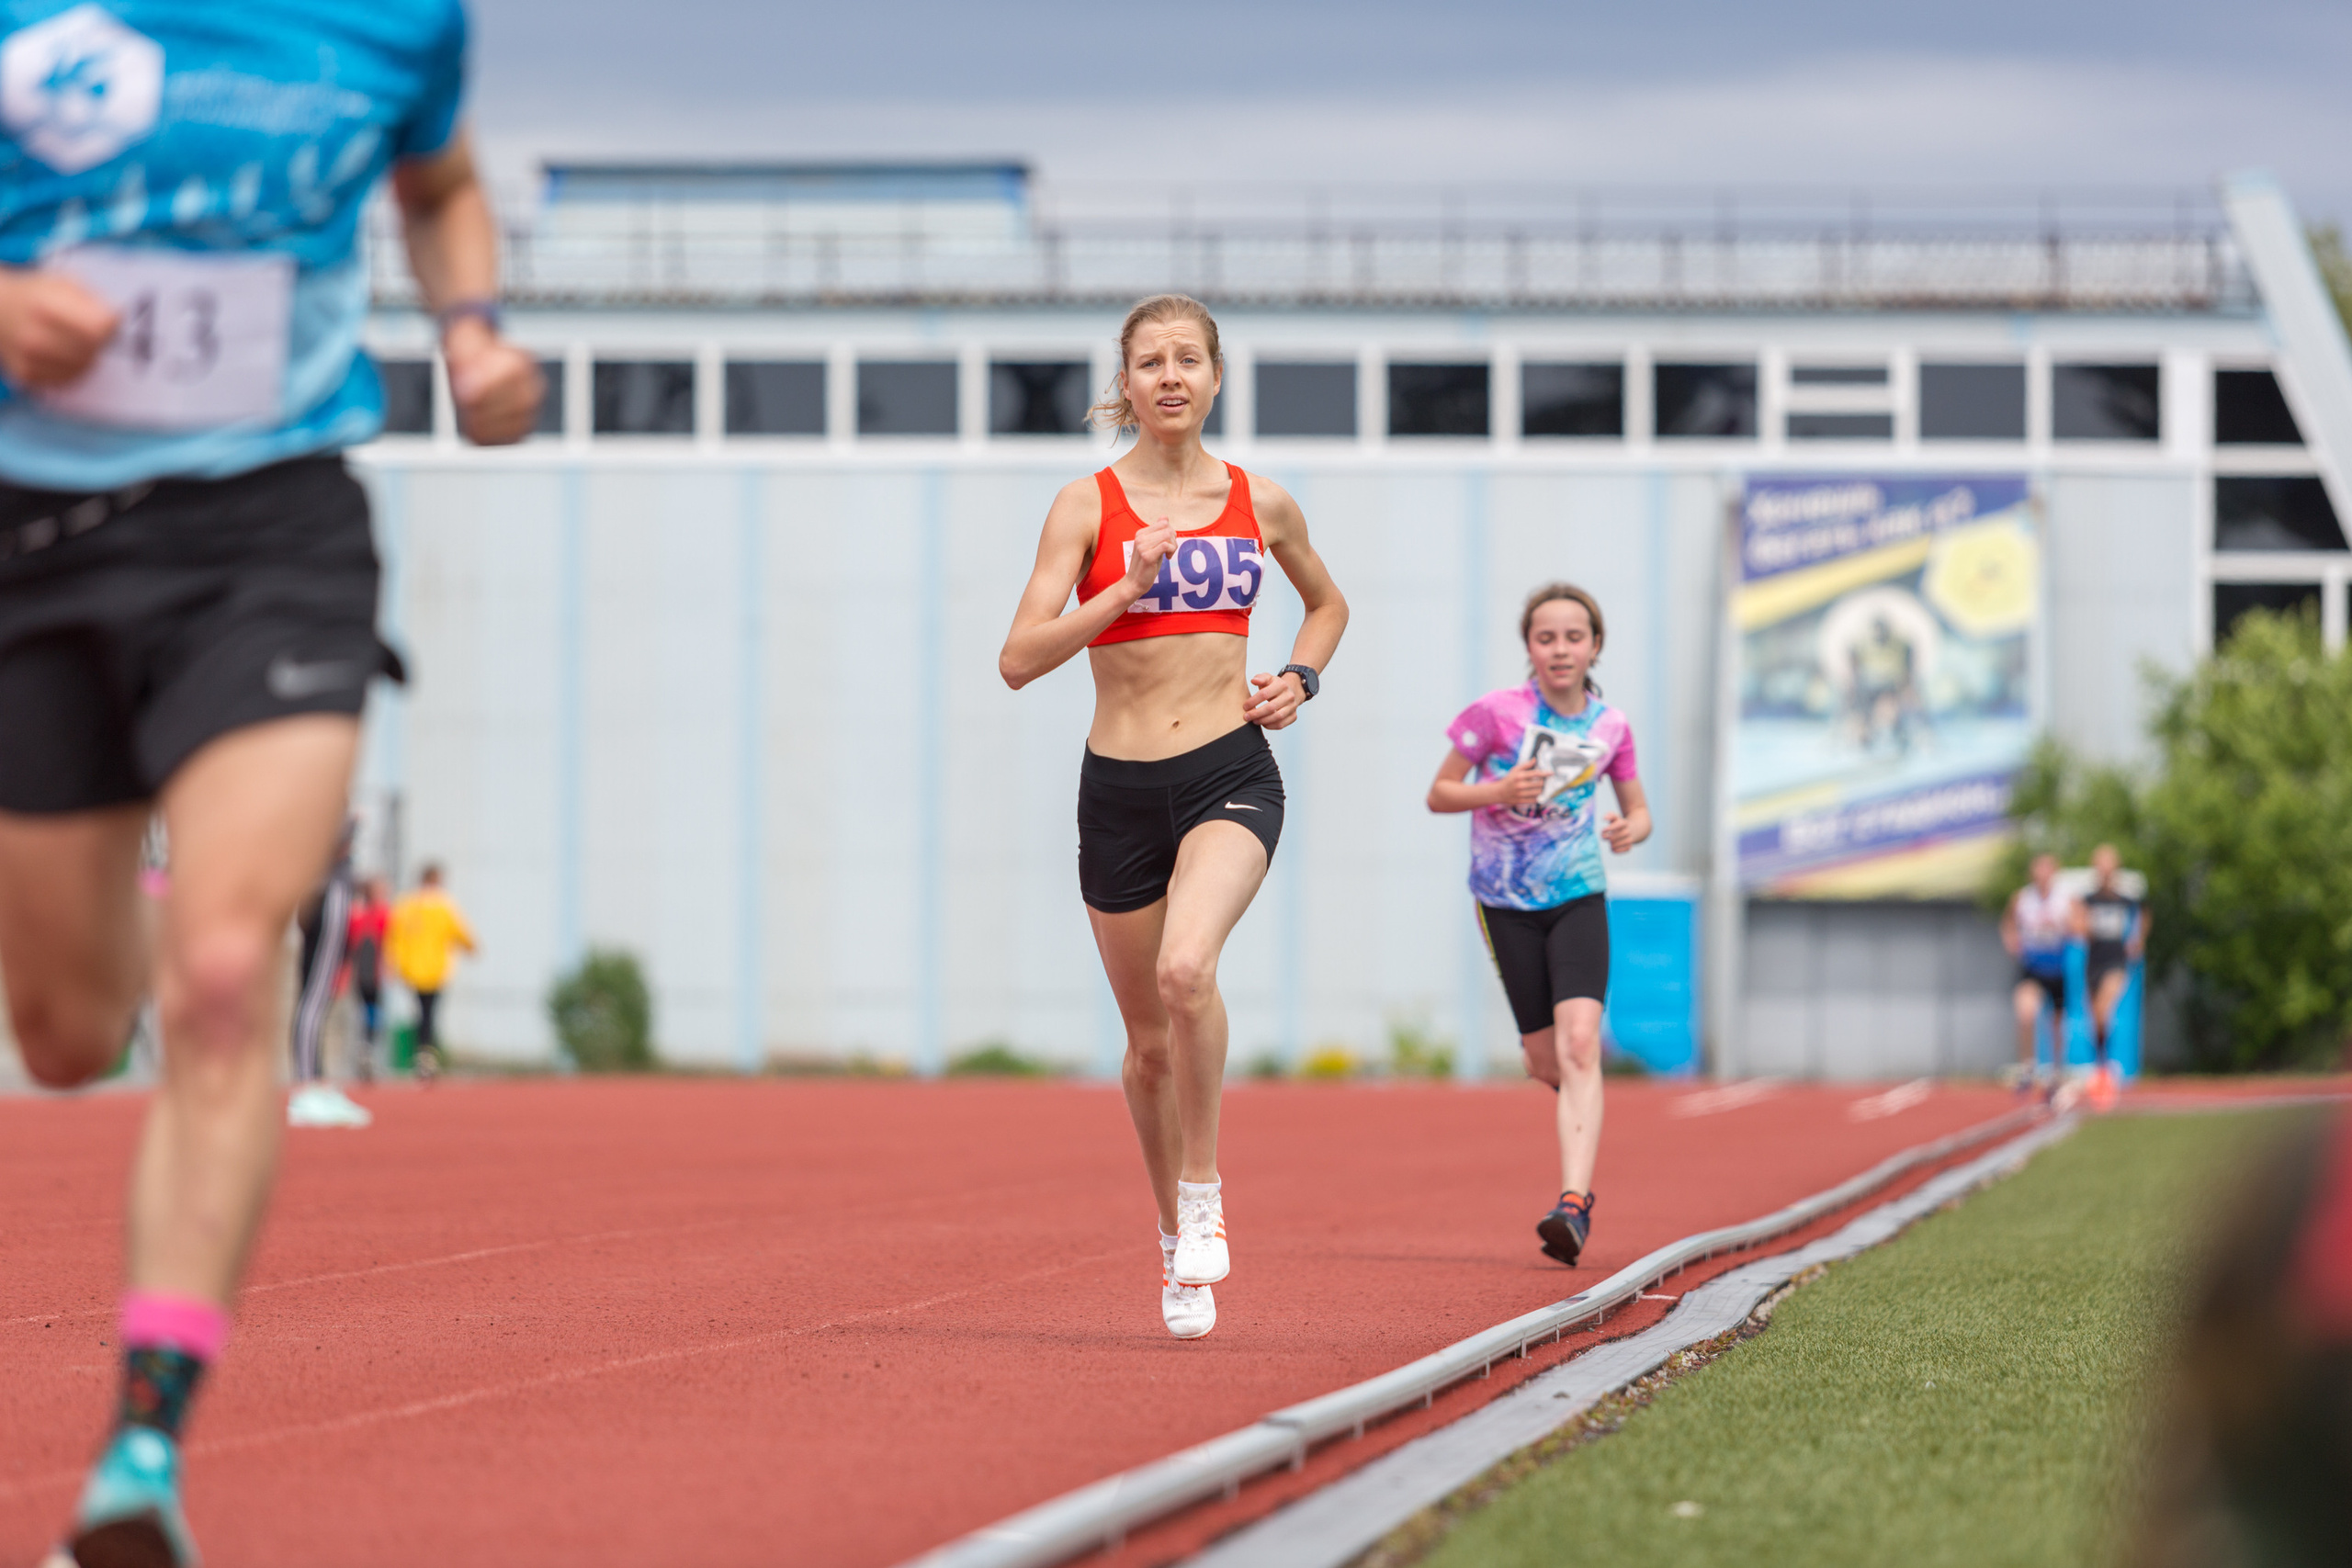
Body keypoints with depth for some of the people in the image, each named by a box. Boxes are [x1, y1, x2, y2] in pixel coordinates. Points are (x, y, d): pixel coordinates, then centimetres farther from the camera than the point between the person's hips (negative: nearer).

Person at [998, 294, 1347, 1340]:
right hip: (1120, 785, 1)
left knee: (1186, 969, -29)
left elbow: (1328, 603, 26)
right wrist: (1128, 586, -18)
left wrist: (1300, 678, 7)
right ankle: (1176, 1243, 31)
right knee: (1151, 1043, 9)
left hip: (1230, 776, -1)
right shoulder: (1087, 506, -1)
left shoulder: (1261, 504, 6)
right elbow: (1019, 659, -9)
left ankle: (1205, 1191, -11)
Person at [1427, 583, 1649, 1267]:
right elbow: (1439, 794, -2)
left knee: (1579, 1042, -19)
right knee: (1547, 1063, 4)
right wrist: (1498, 791, -22)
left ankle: (1575, 1202, -28)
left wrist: (1631, 829, -13)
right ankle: (1583, 1115, 42)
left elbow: (1639, 810, 11)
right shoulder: (1496, 713, -10)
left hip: (1579, 898, 0)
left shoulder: (1610, 725, -2)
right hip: (1507, 902, 0)